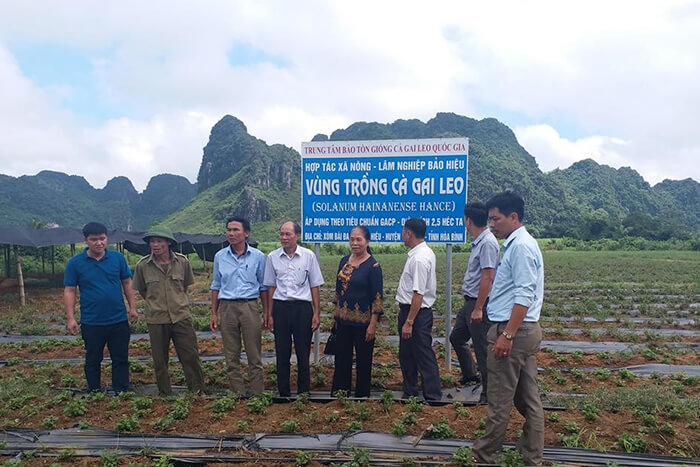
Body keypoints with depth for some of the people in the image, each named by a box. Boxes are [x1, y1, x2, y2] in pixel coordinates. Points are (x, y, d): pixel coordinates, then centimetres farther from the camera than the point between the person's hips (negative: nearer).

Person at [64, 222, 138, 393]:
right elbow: (69, 291, -2)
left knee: (121, 359, 9)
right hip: (91, 323, -1)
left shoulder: (118, 258, 0)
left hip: (119, 320, 1)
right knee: (93, 361, 13)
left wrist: (132, 308, 4)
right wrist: (71, 318, -8)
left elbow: (127, 284, 7)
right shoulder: (75, 263, -3)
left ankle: (122, 393, 22)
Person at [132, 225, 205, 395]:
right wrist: (155, 303, 12)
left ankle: (198, 392, 19)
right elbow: (141, 291, 11)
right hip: (156, 320, 0)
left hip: (181, 317, 0)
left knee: (191, 357, 5)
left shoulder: (182, 262, -2)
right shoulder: (142, 266, -4)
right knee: (160, 361, 10)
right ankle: (165, 395, 26)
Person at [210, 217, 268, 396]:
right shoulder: (220, 256, 7)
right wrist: (214, 314, 8)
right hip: (226, 307, 2)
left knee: (255, 356, 0)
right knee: (231, 356, 7)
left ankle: (257, 394, 9)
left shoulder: (258, 256, 3)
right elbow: (216, 286, 12)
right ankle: (238, 394, 17)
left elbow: (263, 287, 7)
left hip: (250, 307, -2)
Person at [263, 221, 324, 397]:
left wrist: (317, 313, -1)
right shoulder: (273, 257, 3)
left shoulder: (309, 256, -1)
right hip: (280, 308, 2)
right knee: (282, 354, 9)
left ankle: (304, 392, 20)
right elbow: (271, 287, 9)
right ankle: (283, 393, 21)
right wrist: (269, 315, 8)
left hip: (303, 308, -1)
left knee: (303, 353, 7)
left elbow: (314, 286, 2)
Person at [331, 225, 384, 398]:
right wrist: (336, 316, 14)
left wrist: (372, 325, -16)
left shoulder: (373, 266, -12)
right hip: (343, 320, 6)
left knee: (363, 362, 9)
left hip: (363, 322, -6)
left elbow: (378, 298, -13)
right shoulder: (344, 261, 7)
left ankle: (362, 395, 24)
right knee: (341, 360, 14)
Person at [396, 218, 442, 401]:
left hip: (417, 312, -11)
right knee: (406, 355, 19)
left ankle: (433, 397, 10)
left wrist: (409, 322, -23)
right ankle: (409, 393, 33)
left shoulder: (420, 258, -22)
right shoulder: (419, 253, 10)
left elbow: (418, 294, -25)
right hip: (408, 309, 11)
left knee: (424, 357, -1)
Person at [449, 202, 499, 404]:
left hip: (479, 303, -10)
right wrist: (472, 306, 18)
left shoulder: (487, 243, -20)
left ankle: (488, 392, 15)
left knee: (482, 349, 1)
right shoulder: (477, 242, 11)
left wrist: (478, 309, -24)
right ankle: (470, 374, 40)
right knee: (456, 337, 22)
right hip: (470, 302, 10)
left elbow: (487, 277, -24)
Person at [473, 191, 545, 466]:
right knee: (528, 399, 14)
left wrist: (507, 335, -24)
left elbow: (524, 296, -22)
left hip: (514, 330, -10)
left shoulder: (520, 246, -15)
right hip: (527, 330, 10)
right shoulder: (518, 244, 16)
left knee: (500, 401, 2)